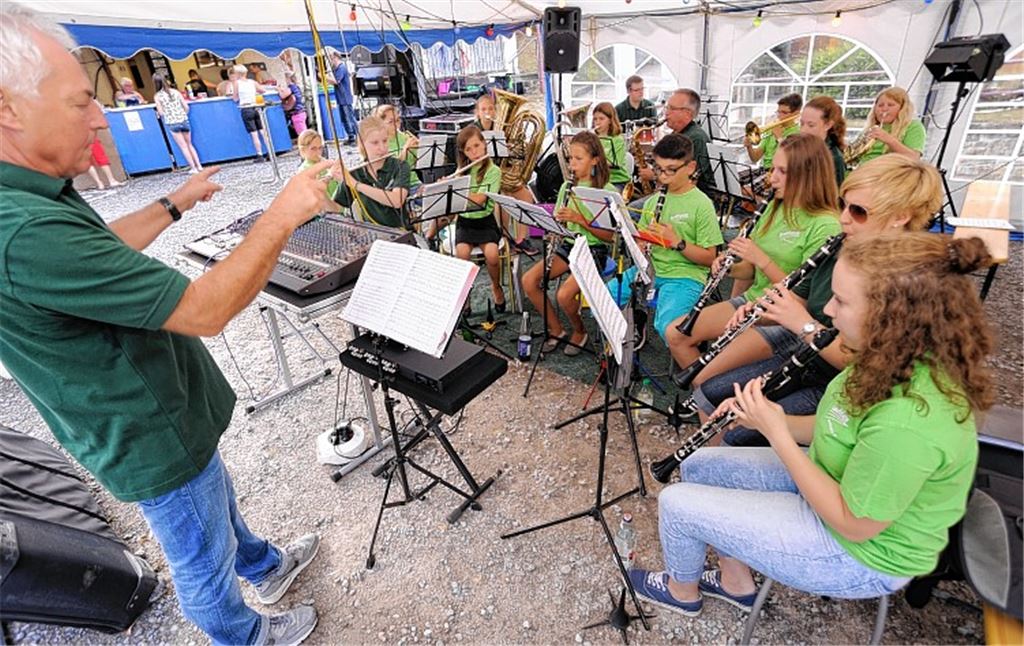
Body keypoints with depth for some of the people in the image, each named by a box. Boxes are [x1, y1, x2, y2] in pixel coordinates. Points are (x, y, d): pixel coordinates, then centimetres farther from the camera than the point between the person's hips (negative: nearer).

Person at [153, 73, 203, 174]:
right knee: (189, 144, 15)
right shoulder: (175, 91, 3)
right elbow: (186, 107, 1)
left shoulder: (157, 96, -4)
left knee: (183, 146, 6)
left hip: (172, 123, -3)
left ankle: (193, 168, 7)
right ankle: (199, 165, 11)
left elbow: (161, 113, -7)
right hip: (184, 120, 3)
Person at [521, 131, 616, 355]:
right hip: (568, 245, 6)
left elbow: (608, 236, -12)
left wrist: (580, 219, -22)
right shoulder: (567, 186, 9)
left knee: (564, 294, -28)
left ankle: (579, 332, 6)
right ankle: (556, 330, 4)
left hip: (594, 250, -6)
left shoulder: (607, 190, -8)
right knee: (528, 281, -15)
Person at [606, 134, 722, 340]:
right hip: (650, 269, 5)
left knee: (666, 326, -31)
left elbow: (709, 258, -7)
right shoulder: (653, 201, 10)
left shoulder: (701, 204, -5)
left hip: (685, 275, -5)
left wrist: (677, 242, -20)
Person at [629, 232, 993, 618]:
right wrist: (775, 420, -10)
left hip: (861, 552, -8)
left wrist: (777, 433, -25)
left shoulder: (908, 420, -39)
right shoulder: (900, 361, -9)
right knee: (698, 466, 10)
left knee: (677, 503, -6)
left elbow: (854, 525, -26)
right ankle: (736, 582, 32)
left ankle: (682, 590, 29)